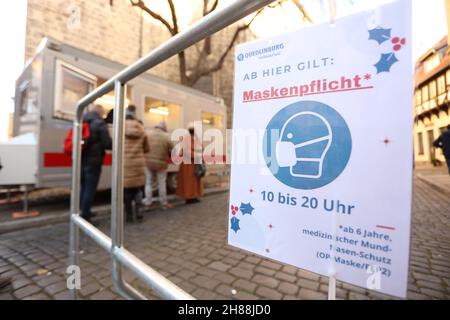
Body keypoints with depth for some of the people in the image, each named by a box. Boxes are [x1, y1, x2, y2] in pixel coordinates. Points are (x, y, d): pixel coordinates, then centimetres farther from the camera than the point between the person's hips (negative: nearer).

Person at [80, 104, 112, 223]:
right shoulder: (100, 124, -10)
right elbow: (107, 143, -14)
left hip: (81, 161, 8)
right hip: (93, 162, -8)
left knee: (83, 188, 18)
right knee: (90, 189, -1)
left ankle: (84, 212, 30)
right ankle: (84, 216, 4)